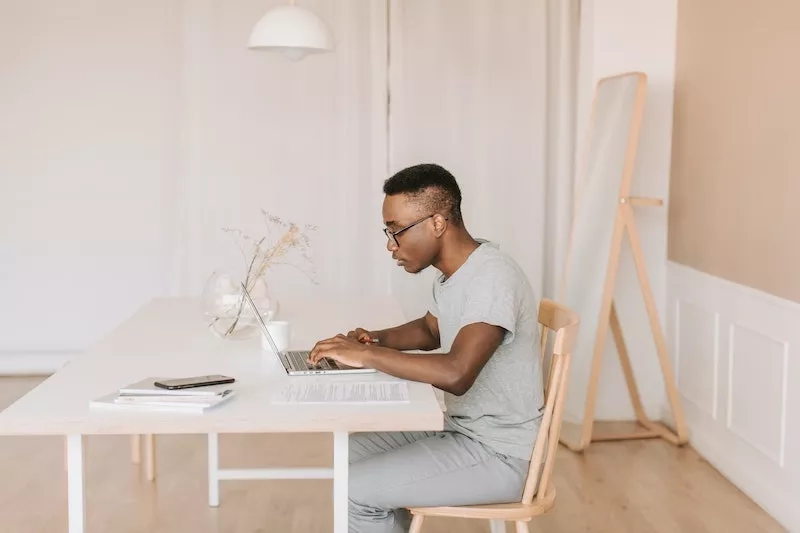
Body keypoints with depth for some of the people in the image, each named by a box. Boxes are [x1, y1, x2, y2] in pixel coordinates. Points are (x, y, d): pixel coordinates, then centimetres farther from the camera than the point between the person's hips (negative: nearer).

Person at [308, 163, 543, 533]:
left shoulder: (492, 278, -26)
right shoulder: (452, 272, 4)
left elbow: (456, 374, -38)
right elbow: (430, 330, 23)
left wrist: (366, 355, -29)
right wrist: (375, 340, 3)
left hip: (498, 454, -9)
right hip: (461, 428, 9)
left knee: (356, 491, -13)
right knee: (352, 455, 11)